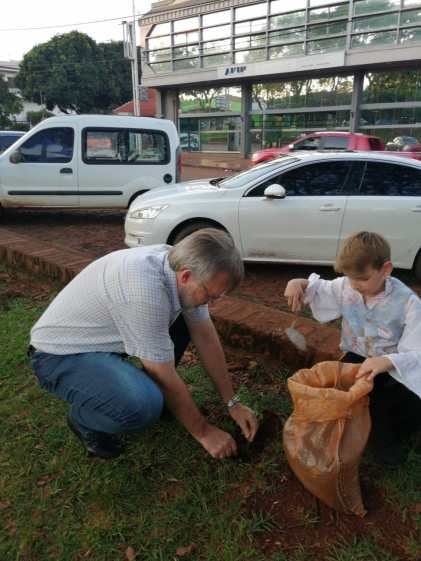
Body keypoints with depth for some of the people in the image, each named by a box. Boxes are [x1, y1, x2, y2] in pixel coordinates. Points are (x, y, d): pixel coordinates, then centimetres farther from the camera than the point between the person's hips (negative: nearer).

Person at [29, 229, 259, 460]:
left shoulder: (181, 263, -11)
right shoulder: (145, 288, -36)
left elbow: (206, 338, -1)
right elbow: (165, 377, -25)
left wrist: (233, 403, 2)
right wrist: (203, 432, -11)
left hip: (104, 338, 8)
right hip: (60, 354, -8)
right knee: (143, 404, -32)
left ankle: (150, 392, 15)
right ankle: (84, 419, 0)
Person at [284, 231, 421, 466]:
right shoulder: (346, 287, -9)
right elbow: (320, 289, 12)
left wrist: (387, 362, -50)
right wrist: (300, 283, -13)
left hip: (394, 369, -4)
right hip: (357, 360, 4)